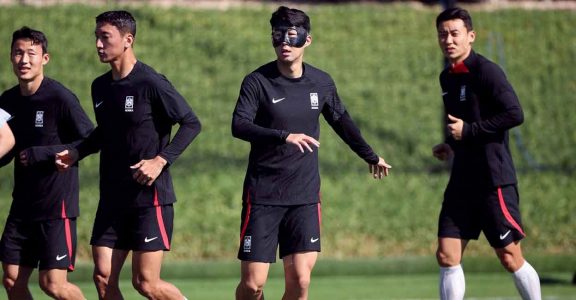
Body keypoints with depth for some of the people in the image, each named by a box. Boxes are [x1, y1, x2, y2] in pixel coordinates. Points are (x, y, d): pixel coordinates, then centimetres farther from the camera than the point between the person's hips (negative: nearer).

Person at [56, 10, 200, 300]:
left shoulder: (151, 83, -12)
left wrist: (161, 160, -19)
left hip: (151, 197, -7)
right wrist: (76, 153, 8)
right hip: (112, 198, 7)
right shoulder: (100, 86, 10)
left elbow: (191, 123, -11)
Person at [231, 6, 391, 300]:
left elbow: (342, 121, 23)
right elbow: (239, 125, -21)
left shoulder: (321, 83, 6)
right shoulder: (258, 81, -7)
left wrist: (371, 157, 36)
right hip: (263, 196, -3)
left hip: (304, 197, 3)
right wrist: (284, 136, -35)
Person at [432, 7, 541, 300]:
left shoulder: (486, 71, -12)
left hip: (494, 179, -8)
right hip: (463, 179, 8)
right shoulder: (447, 78, 13)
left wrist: (468, 131, -18)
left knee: (510, 257, -2)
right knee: (447, 256, 1)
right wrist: (450, 144, 12)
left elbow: (514, 114, -21)